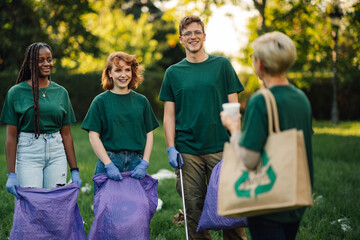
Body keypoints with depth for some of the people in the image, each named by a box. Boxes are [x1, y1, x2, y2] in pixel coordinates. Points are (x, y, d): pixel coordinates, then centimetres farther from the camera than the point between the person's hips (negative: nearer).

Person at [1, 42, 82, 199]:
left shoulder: (61, 92, 10)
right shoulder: (16, 92, 0)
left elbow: (66, 134, 11)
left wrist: (74, 170, 8)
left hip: (57, 154, 3)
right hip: (27, 153, -3)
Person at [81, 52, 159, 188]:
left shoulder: (141, 101, 11)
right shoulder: (101, 101, 2)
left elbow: (149, 134, 11)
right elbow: (93, 136, -2)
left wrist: (144, 163, -2)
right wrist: (109, 165, -11)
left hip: (136, 163, 2)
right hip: (109, 160, -2)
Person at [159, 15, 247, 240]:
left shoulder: (222, 65, 6)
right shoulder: (173, 72, 10)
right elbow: (169, 114, 9)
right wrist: (171, 148, -2)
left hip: (220, 147, -1)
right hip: (187, 151, 1)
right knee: (194, 206, 3)